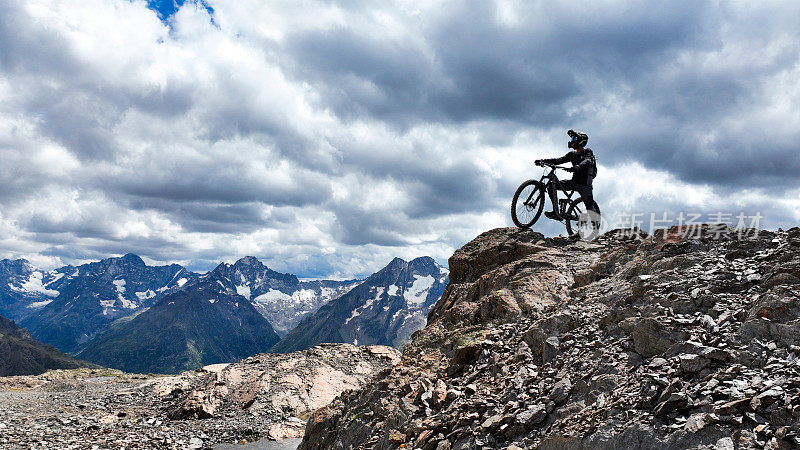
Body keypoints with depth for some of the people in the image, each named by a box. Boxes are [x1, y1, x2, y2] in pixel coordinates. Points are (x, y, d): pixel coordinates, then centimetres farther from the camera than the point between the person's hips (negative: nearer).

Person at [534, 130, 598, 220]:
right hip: (574, 181, 6)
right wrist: (543, 161, -5)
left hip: (584, 183, -6)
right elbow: (560, 160, 8)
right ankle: (556, 213, -12)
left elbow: (588, 161, -25)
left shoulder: (588, 152, -5)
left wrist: (577, 167, -47)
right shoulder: (573, 154, 14)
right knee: (551, 185, -9)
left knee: (590, 206, -17)